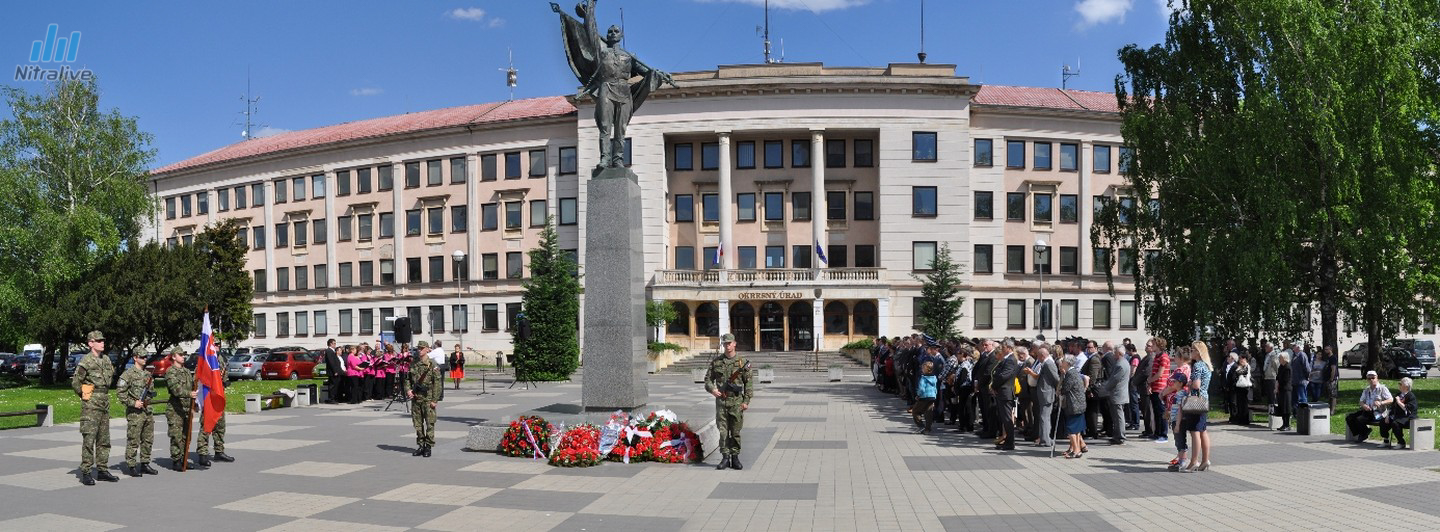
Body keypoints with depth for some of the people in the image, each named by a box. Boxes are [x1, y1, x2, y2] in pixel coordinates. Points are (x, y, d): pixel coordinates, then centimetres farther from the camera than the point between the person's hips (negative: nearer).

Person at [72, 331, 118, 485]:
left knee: (104, 439, 11)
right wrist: (84, 396, -2)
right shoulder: (86, 361, -11)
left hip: (105, 404, 8)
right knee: (89, 439, -7)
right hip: (91, 406, -7)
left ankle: (102, 471, 18)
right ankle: (85, 473, -3)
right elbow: (75, 382, -11)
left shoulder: (106, 359, 10)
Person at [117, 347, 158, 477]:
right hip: (135, 413, -7)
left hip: (148, 411, 7)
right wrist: (132, 403, -17)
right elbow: (119, 392, -13)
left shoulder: (148, 374, 14)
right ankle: (131, 467, 3)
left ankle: (145, 464, 20)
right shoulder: (128, 374, -8)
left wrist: (149, 397, 5)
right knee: (133, 441, -3)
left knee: (148, 440, 11)